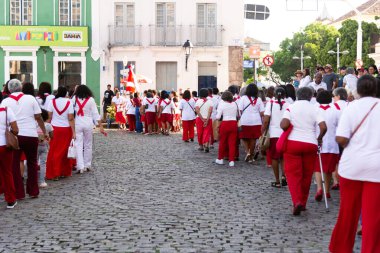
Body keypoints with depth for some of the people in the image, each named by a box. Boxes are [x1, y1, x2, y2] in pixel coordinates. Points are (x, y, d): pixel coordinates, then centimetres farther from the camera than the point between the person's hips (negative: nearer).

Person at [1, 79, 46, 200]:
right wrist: (44, 132, 9)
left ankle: (19, 193, 10)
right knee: (32, 163, 15)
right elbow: (39, 117, 1)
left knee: (14, 165, 9)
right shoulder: (30, 98, 1)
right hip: (31, 135, 1)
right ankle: (33, 191, 19)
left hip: (14, 136, -1)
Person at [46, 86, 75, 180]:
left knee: (53, 151, 5)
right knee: (63, 152, 9)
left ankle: (51, 173, 6)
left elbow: (49, 117, -3)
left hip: (54, 128, 1)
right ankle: (64, 172, 17)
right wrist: (73, 132, -4)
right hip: (66, 129, 0)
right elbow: (71, 119, -8)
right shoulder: (69, 102, -6)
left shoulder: (52, 102, -3)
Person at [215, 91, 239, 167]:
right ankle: (231, 161, 2)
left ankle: (220, 159, 24)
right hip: (234, 123, 3)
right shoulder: (235, 104, 6)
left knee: (222, 142, 12)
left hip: (225, 124, -3)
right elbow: (239, 115, 13)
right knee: (232, 143, 5)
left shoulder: (222, 103, -6)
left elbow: (218, 117, -10)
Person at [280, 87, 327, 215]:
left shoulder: (291, 107, 0)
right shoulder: (314, 109, 2)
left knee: (293, 173, 1)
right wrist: (319, 138, 9)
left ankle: (297, 201, -17)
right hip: (310, 144, 1)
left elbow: (284, 125, -13)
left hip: (293, 142, -1)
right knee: (306, 175, 13)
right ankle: (303, 203, 21)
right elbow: (324, 127, -8)